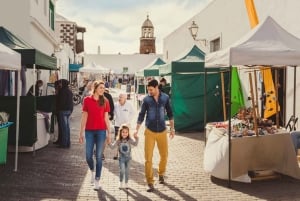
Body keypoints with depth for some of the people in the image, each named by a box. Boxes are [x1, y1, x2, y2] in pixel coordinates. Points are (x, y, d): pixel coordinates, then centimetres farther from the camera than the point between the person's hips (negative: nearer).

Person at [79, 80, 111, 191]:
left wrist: (109, 133, 4)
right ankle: (92, 171, 35)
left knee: (98, 156, 2)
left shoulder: (105, 101, 3)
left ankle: (97, 180, 13)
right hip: (89, 131, 0)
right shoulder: (87, 100, 1)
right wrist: (81, 133, 2)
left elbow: (106, 118, 5)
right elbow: (84, 117, 3)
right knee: (88, 156, 2)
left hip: (101, 131, 0)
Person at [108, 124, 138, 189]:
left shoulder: (129, 140, -5)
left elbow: (135, 144, -13)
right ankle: (121, 182, 10)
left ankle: (126, 183, 26)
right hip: (121, 158, -2)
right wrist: (109, 143, -28)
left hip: (128, 157, 2)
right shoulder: (118, 141, -8)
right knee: (122, 171, -12)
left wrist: (136, 139, -29)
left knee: (127, 171, 10)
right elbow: (112, 146, -9)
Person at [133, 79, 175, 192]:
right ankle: (150, 183, 3)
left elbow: (169, 113, 8)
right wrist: (137, 130, -9)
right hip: (150, 131, -1)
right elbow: (141, 115, -1)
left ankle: (161, 174, 37)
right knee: (148, 158, -5)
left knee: (164, 155, 12)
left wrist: (172, 128, 9)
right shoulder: (146, 99, -4)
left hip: (162, 131, 2)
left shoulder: (165, 98, -1)